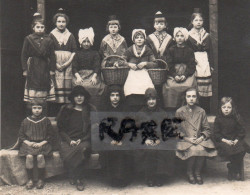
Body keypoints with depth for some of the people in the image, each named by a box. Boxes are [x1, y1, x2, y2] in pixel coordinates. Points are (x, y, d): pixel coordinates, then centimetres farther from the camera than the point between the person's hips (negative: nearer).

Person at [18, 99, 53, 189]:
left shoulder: (46, 121, 5)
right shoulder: (26, 121, 8)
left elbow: (49, 136, 5)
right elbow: (21, 135, 11)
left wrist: (41, 143, -9)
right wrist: (28, 142, -6)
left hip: (42, 144, -1)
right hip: (29, 144, 1)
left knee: (40, 156, -29)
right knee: (29, 156, -28)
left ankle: (41, 179, -13)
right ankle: (30, 180, -14)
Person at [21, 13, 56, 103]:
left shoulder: (48, 40, 3)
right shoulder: (28, 39, 1)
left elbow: (52, 56, 6)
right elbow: (24, 55, 2)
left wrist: (52, 69, 3)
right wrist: (25, 69, -2)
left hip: (45, 68, 1)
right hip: (32, 69, -1)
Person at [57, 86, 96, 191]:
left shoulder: (91, 110, 10)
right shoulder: (65, 110, 11)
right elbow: (61, 129, 10)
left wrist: (81, 140, -7)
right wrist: (69, 141, -6)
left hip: (84, 140, -1)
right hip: (68, 140, 1)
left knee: (83, 150, -35)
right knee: (67, 154, -32)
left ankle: (77, 178, -16)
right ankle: (75, 177, -7)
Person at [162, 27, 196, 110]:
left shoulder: (189, 50, 11)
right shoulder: (171, 50, 13)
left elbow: (192, 66, 4)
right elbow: (169, 65, 5)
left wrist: (185, 75, -13)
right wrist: (175, 75, -12)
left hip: (187, 74, 0)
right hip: (173, 74, 0)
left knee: (187, 86, -29)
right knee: (171, 86, -27)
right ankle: (172, 108, -19)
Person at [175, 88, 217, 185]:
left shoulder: (201, 111, 10)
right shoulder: (179, 112, 4)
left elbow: (207, 129, 11)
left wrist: (201, 137, -9)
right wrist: (187, 138, -11)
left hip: (200, 139, 2)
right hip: (185, 139, -2)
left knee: (202, 149, -29)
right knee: (193, 149, -31)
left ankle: (197, 172, -6)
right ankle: (189, 172, -6)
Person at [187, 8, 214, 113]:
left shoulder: (207, 36, 13)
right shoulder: (188, 36, 5)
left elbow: (210, 52, 13)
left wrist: (211, 65, 5)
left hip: (205, 65, 2)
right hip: (193, 64, -2)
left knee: (205, 92, 0)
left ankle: (206, 112, 6)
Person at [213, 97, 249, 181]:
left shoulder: (237, 118, 5)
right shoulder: (218, 118, 3)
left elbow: (242, 131, 6)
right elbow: (216, 133, 1)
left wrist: (236, 140, -10)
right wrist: (225, 140, -13)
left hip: (235, 140, 2)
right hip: (222, 140, -1)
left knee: (242, 149, -28)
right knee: (228, 149, -32)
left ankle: (232, 170, -10)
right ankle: (236, 171, -11)